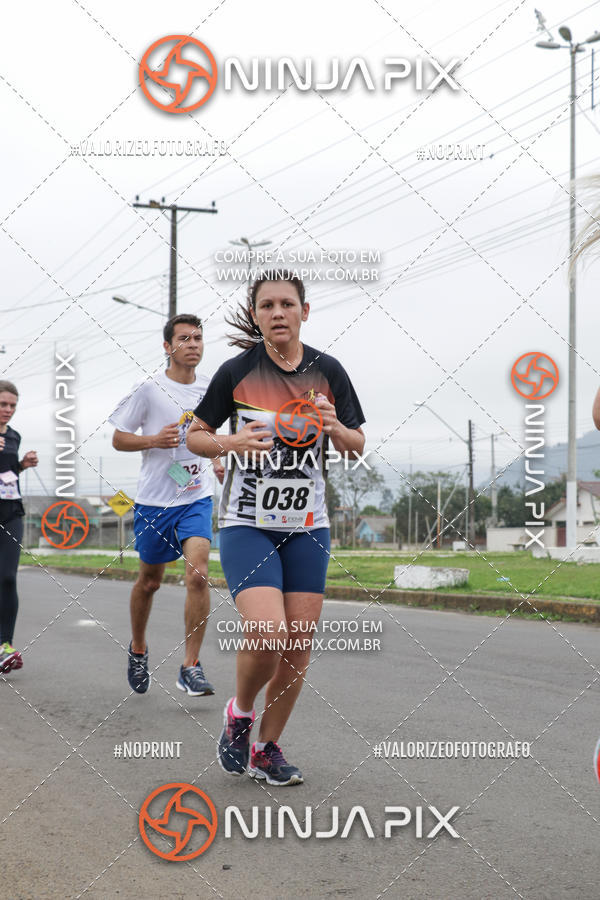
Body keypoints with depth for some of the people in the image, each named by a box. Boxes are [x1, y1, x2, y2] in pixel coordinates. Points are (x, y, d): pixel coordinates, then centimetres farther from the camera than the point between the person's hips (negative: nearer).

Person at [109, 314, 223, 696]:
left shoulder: (210, 388, 5)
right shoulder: (149, 390, -7)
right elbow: (119, 438, -2)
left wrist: (216, 460, 10)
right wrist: (154, 441, -19)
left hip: (197, 498, 2)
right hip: (154, 501, -2)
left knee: (198, 574, -18)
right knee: (149, 582, 12)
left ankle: (191, 667, -11)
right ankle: (138, 648, 39)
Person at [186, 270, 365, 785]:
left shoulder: (328, 372, 2)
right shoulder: (236, 372, -5)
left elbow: (357, 447, 8)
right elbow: (195, 435, 4)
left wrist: (336, 429, -14)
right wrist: (230, 442, -17)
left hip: (307, 528, 3)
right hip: (246, 524, -3)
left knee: (298, 647, 1)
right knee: (267, 634, -20)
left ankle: (266, 748, 20)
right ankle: (239, 713, 11)